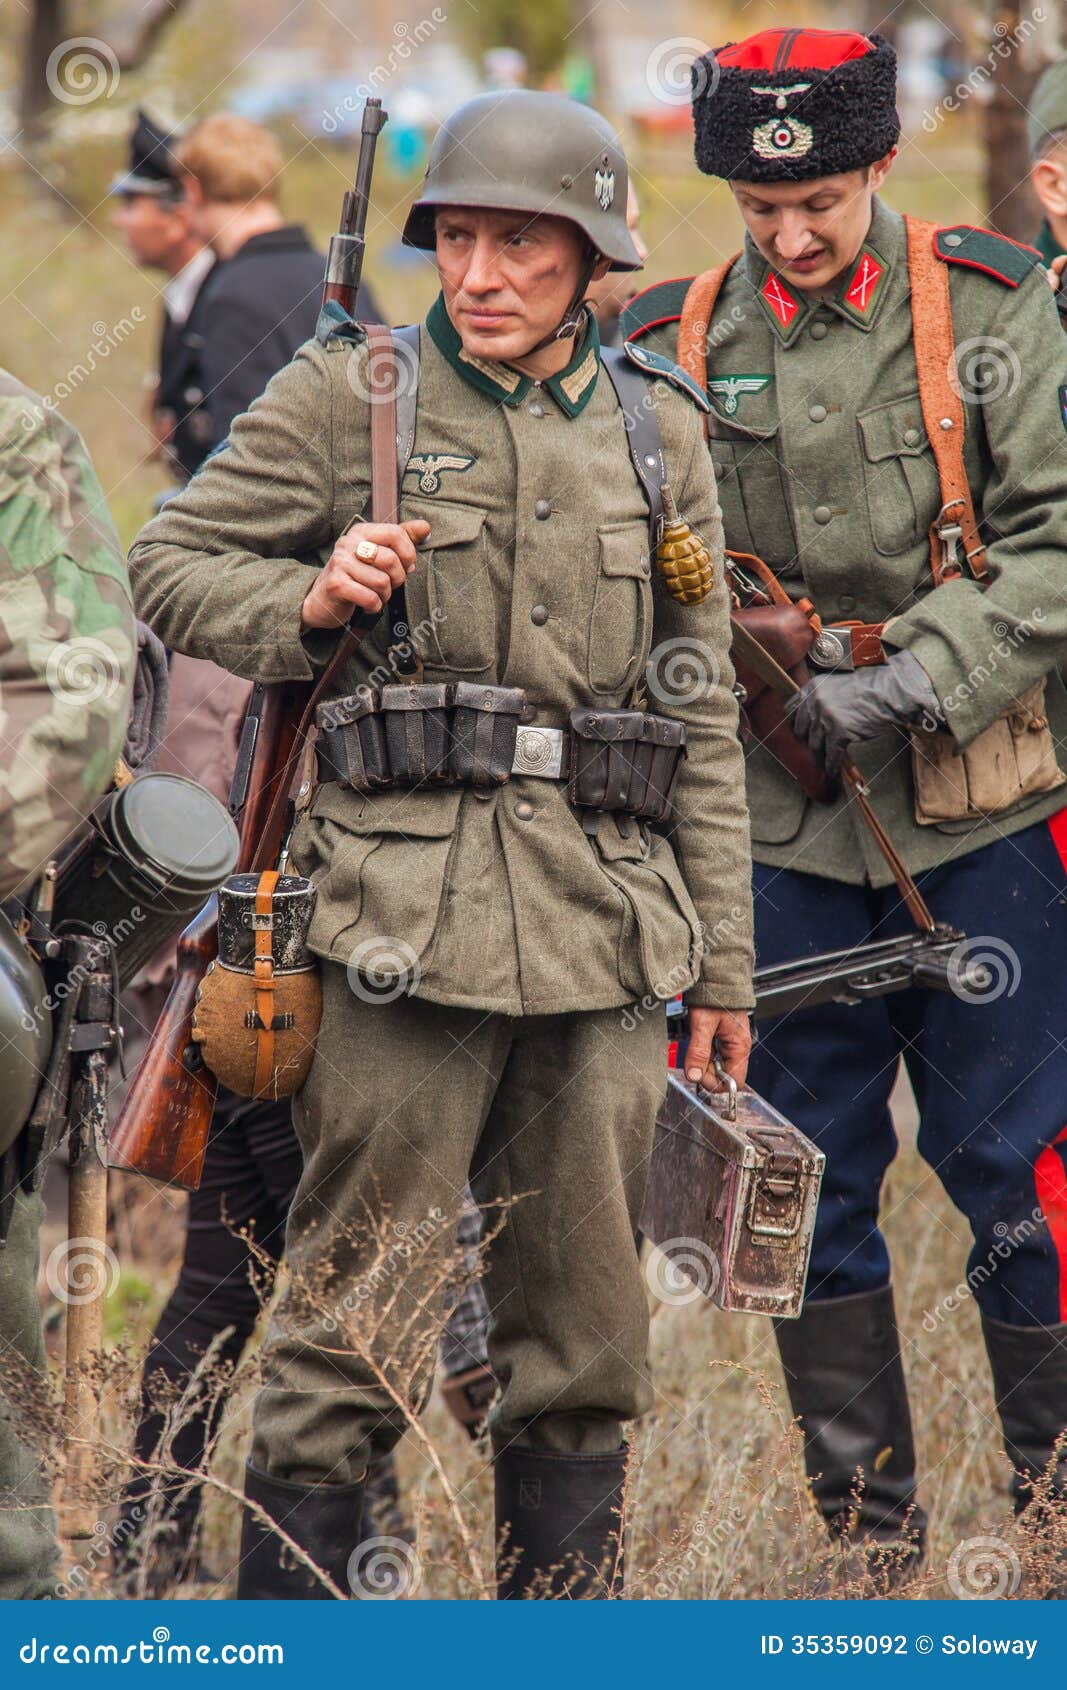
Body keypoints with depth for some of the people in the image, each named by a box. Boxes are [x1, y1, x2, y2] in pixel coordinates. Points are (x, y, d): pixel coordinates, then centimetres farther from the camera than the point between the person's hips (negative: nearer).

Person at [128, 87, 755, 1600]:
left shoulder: (659, 433, 12)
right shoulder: (347, 395, 2)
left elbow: (704, 720, 15)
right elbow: (172, 567, 7)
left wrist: (722, 961, 13)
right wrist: (309, 607, -12)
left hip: (608, 929, 4)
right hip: (406, 912, -4)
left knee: (583, 1331, 8)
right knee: (356, 1315, -5)